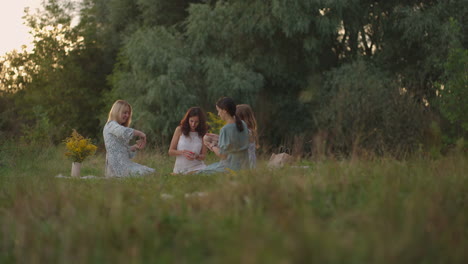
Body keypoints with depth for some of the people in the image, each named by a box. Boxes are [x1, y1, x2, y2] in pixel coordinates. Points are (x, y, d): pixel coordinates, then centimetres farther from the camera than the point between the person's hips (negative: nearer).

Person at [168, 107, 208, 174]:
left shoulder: (202, 133, 2)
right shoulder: (180, 130, 1)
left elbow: (203, 156, 5)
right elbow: (170, 151, 2)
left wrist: (196, 156, -18)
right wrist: (182, 152, -17)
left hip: (196, 167, 0)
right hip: (180, 168, 0)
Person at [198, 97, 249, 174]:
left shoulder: (226, 129, -20)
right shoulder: (243, 124, 3)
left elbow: (222, 155, -17)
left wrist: (213, 146, 1)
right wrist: (217, 138, 17)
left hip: (230, 168, -8)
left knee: (200, 173, 8)